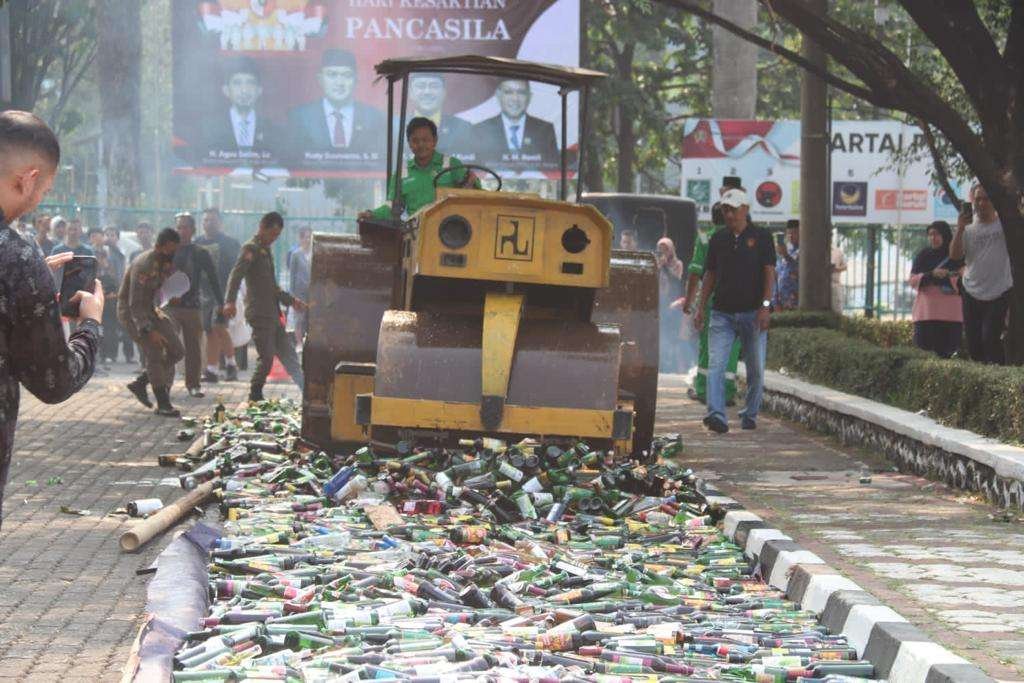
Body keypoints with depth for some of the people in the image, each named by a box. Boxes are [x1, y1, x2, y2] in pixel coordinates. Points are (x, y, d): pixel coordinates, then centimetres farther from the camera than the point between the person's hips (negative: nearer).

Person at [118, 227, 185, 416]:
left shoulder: (165, 263, 1)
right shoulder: (144, 265, -26)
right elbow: (135, 303, -29)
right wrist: (149, 330, -34)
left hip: (149, 309, 9)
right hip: (130, 311, -9)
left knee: (176, 351, -1)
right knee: (154, 351, -19)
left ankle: (140, 383, 12)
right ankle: (163, 404, -14)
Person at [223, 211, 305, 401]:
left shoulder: (266, 251, 21)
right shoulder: (251, 249, -8)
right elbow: (236, 275, -24)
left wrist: (291, 300, 32)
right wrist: (230, 301, -37)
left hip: (272, 314, 9)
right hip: (259, 314, -9)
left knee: (289, 355, 9)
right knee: (266, 358, -9)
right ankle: (255, 396, 2)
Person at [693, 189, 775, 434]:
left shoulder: (761, 237, 1)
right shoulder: (718, 239, 11)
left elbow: (769, 273, -4)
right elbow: (710, 275, 15)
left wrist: (765, 305, -14)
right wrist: (700, 307, 9)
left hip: (753, 313, -2)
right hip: (722, 313, 2)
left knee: (755, 368, 6)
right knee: (716, 365, -13)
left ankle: (750, 415, 21)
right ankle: (716, 416, -22)